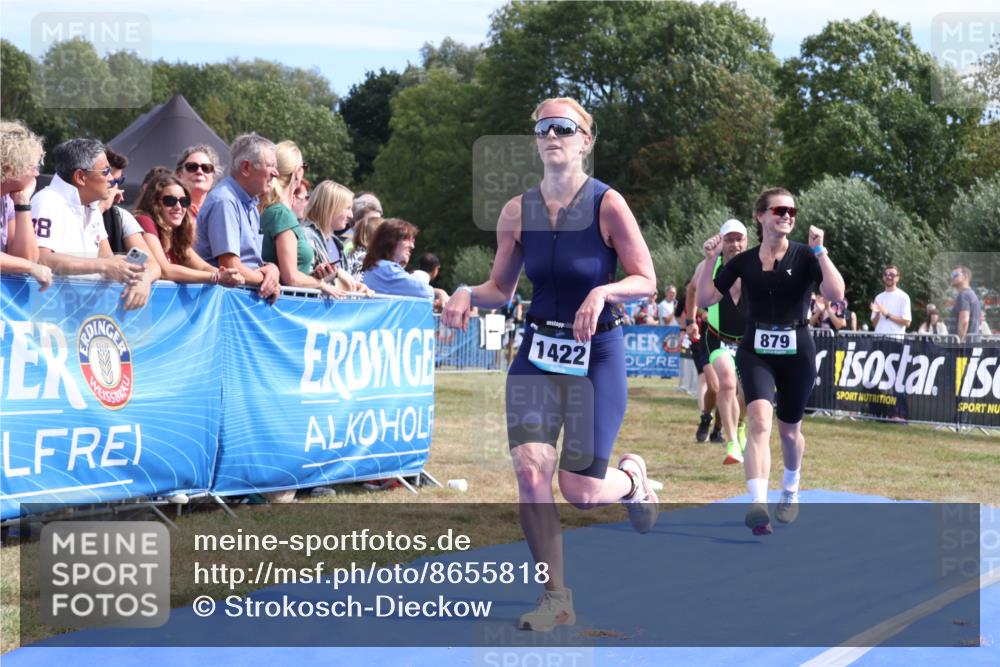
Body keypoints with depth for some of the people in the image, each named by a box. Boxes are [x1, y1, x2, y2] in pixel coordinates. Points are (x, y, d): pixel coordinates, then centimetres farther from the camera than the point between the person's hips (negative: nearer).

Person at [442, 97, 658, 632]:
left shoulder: (608, 204, -10)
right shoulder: (517, 212, 1)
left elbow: (646, 281, -8)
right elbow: (501, 288, 10)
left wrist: (602, 291, -27)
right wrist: (467, 293, -11)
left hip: (597, 354, -3)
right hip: (537, 352, 3)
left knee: (580, 492, -5)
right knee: (530, 470, -14)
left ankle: (631, 478, 34)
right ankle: (555, 599, 1)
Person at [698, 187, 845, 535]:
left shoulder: (804, 256, -5)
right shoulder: (743, 261, 1)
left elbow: (836, 294, -20)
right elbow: (704, 300, 2)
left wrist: (819, 250, -22)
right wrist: (710, 260, -8)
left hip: (796, 350, 0)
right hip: (755, 350, 0)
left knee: (789, 429, 15)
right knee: (760, 418, -23)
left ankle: (790, 492, 44)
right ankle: (758, 505, -32)